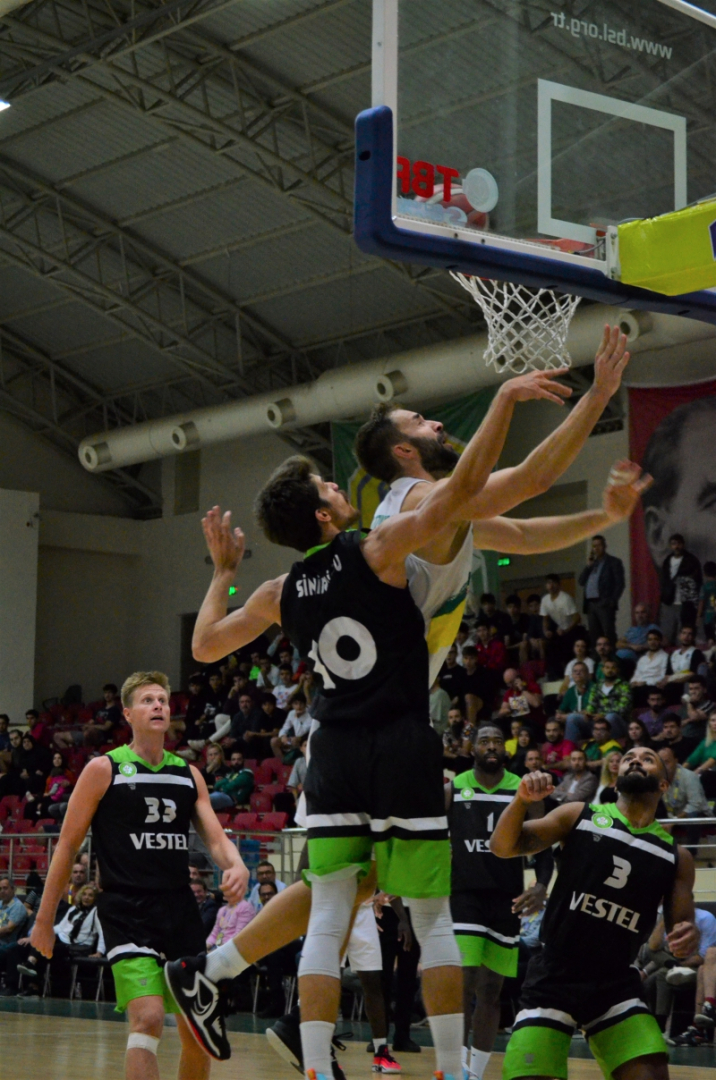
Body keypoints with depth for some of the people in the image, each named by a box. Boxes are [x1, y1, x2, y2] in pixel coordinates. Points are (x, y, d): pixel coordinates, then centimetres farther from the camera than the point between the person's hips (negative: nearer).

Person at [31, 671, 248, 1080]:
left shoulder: (188, 773, 12)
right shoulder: (104, 769, -1)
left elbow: (215, 836, 8)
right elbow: (68, 845, 2)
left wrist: (236, 866, -16)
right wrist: (45, 918, 0)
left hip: (181, 909, 5)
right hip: (127, 911, -5)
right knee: (148, 1019, -22)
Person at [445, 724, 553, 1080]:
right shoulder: (451, 790, 1)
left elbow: (542, 846, 4)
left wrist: (542, 885, -13)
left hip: (507, 900, 2)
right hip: (464, 895, -2)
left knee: (491, 991, 7)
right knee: (464, 985, -13)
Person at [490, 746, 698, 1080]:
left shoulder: (676, 856, 6)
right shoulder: (580, 816, 1)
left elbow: (681, 929, 8)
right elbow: (504, 847, -5)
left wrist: (687, 938, -17)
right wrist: (521, 800, -26)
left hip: (616, 985, 2)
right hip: (553, 979, -2)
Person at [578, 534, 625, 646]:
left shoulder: (613, 562, 4)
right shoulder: (592, 563, 22)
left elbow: (619, 584, -3)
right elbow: (581, 581, 13)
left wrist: (613, 601, -13)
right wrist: (589, 565, 4)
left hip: (605, 604, -6)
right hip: (590, 604, 6)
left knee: (609, 635, -11)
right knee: (593, 636, 1)